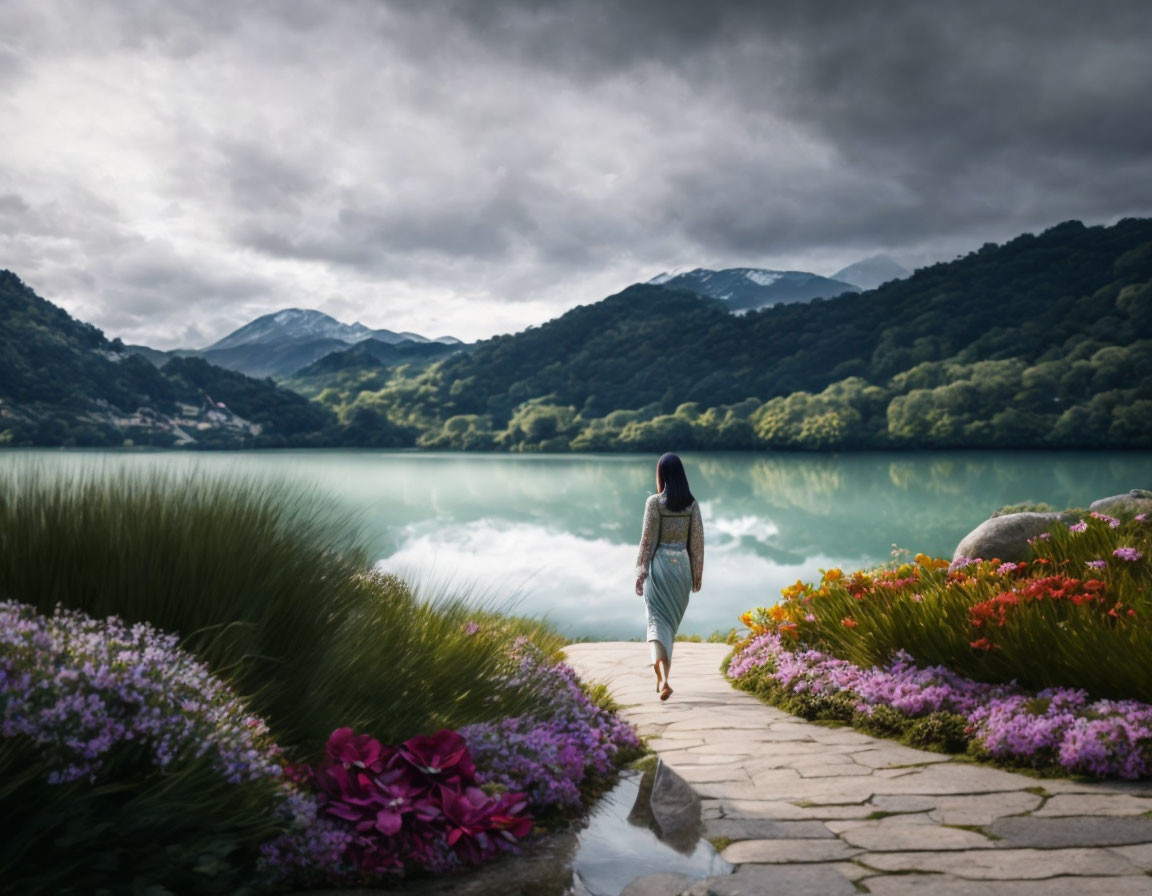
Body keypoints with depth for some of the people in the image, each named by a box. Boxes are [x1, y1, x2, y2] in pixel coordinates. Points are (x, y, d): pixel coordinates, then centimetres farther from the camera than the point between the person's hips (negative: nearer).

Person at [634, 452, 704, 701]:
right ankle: (661, 675, 28)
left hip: (659, 564, -3)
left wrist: (641, 572, -4)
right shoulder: (691, 503, 1)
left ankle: (663, 679, -18)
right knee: (672, 620, 18)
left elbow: (648, 539, -9)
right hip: (682, 565, 3)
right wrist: (697, 573, 10)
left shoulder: (655, 502, -8)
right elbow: (697, 540, 2)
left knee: (658, 621, -1)